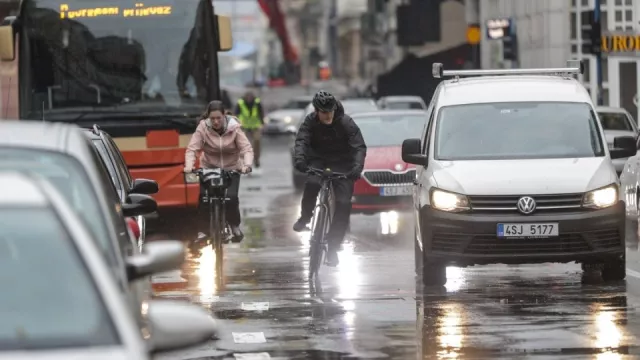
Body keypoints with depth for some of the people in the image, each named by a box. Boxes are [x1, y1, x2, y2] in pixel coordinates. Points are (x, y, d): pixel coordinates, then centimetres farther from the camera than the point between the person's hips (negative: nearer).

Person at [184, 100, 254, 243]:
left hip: (231, 168, -1)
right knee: (203, 198, -14)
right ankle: (203, 231, -1)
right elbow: (192, 149, -18)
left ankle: (235, 226, 6)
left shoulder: (234, 128, -12)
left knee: (231, 197, -18)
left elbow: (247, 149, -17)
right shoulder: (203, 127, -13)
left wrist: (247, 164, -37)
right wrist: (189, 165, -36)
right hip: (209, 168, 1)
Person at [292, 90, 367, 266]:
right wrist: (299, 159, -44)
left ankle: (333, 247, -4)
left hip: (342, 164, 0)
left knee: (344, 203, -12)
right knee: (312, 183, -33)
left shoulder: (346, 123, -15)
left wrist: (357, 166, -39)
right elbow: (301, 141, -22)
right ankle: (305, 217, -8)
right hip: (318, 161, 0)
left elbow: (359, 146, -20)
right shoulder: (310, 122, -10)